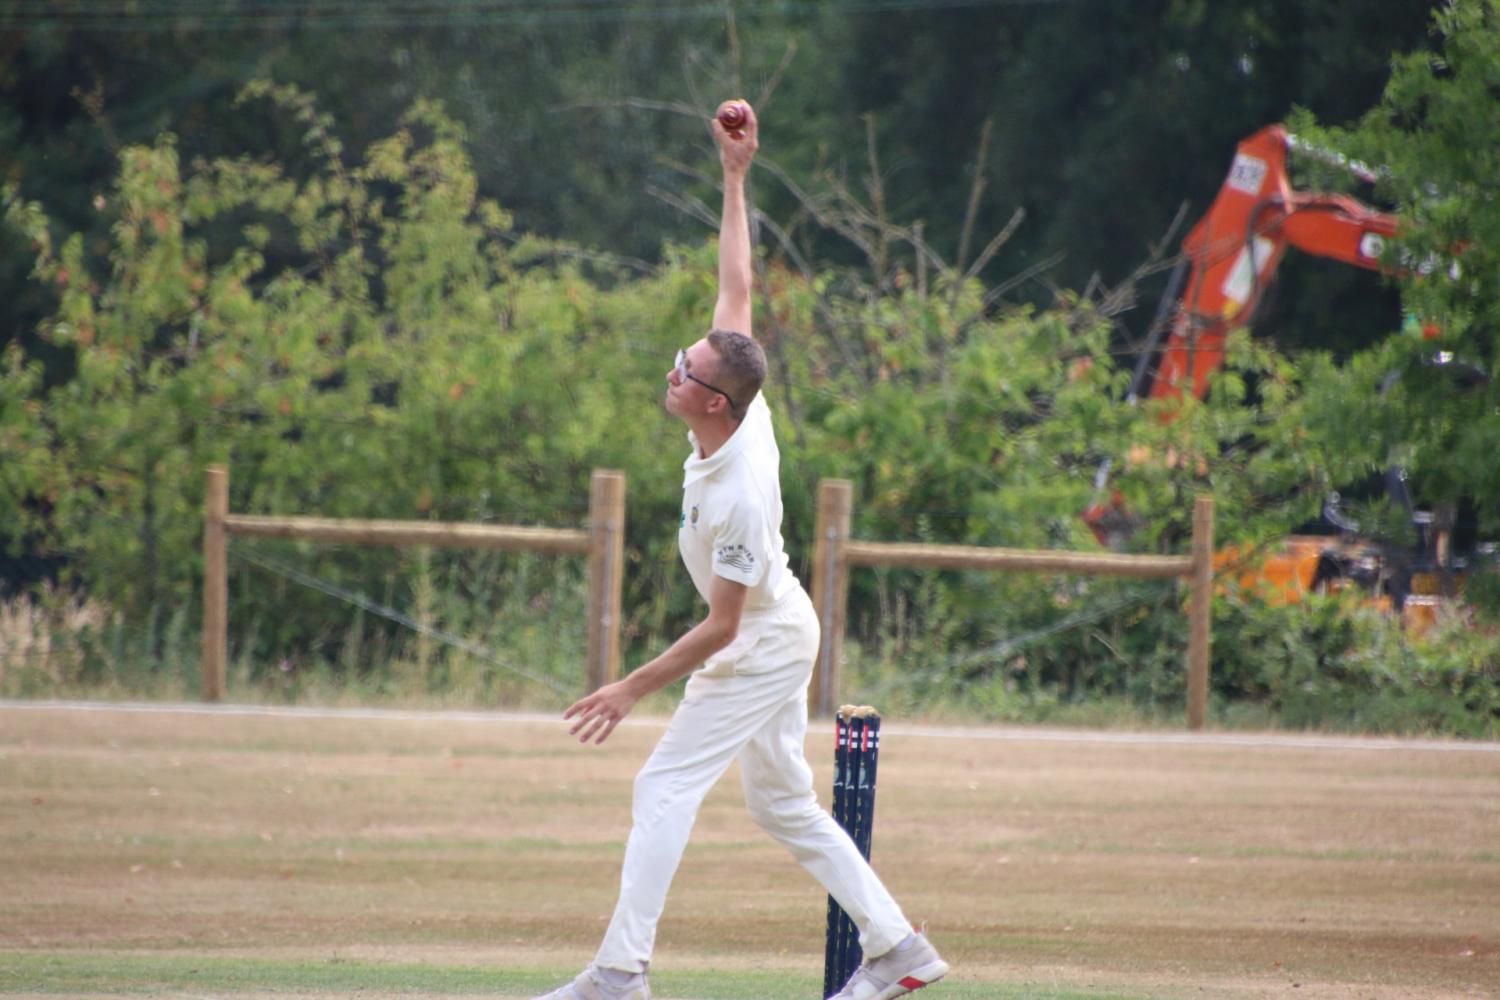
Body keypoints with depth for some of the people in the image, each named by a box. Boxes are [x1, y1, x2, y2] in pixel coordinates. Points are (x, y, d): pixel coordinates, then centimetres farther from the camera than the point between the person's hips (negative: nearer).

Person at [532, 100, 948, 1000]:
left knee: (667, 786, -11)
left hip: (764, 649, -10)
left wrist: (635, 689, -22)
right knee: (784, 803, 15)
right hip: (776, 635, 10)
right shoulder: (746, 409, -11)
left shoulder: (738, 495, -32)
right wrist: (735, 179, -1)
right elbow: (739, 289, 0)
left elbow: (722, 627, -26)